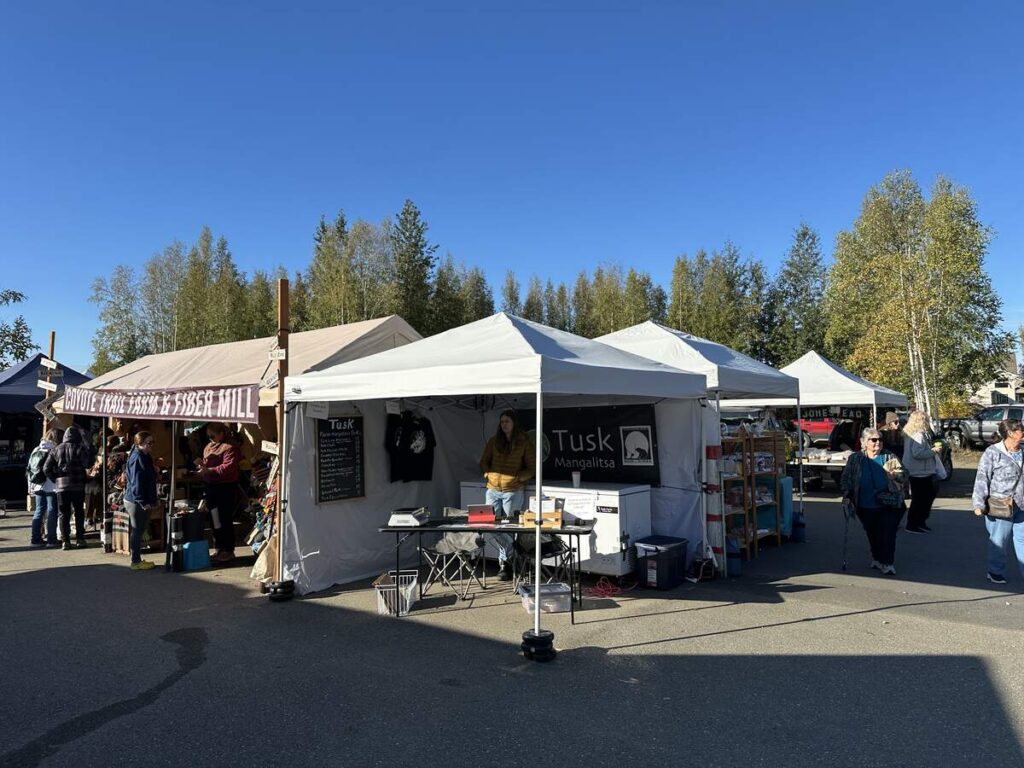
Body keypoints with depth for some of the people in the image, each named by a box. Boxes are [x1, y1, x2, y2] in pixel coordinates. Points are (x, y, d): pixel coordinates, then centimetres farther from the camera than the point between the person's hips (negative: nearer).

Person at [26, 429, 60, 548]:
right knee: (52, 511, -1)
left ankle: (36, 539, 15)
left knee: (39, 511, 13)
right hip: (51, 487, -7)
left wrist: (31, 486, 19)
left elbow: (29, 469, 14)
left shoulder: (36, 450, 10)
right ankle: (51, 539, -1)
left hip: (38, 486, 7)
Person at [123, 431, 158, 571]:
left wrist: (151, 500, 18)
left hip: (141, 501, 10)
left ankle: (137, 559, 23)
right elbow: (136, 482, -21)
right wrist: (143, 502, -22)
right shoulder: (137, 458, -17)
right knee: (137, 531, -2)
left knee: (137, 531, 15)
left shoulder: (145, 457, 13)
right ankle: (136, 562, 6)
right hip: (136, 502, -10)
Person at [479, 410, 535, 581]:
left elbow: (531, 468, 1)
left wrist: (517, 477, -13)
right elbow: (484, 462, 17)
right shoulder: (494, 441, 10)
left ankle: (505, 562, 12)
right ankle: (507, 556, 21)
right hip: (493, 490, 4)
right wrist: (488, 473, -2)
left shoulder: (524, 443, 0)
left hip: (513, 491, -4)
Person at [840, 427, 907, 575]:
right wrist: (846, 496, 1)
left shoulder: (889, 457, 3)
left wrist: (895, 475, -15)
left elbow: (903, 475, 6)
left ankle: (887, 563, -1)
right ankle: (877, 559, 29)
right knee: (872, 535, 10)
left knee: (887, 534, -8)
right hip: (866, 508, 2)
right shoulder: (855, 459, 4)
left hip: (888, 506, -1)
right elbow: (845, 479, 10)